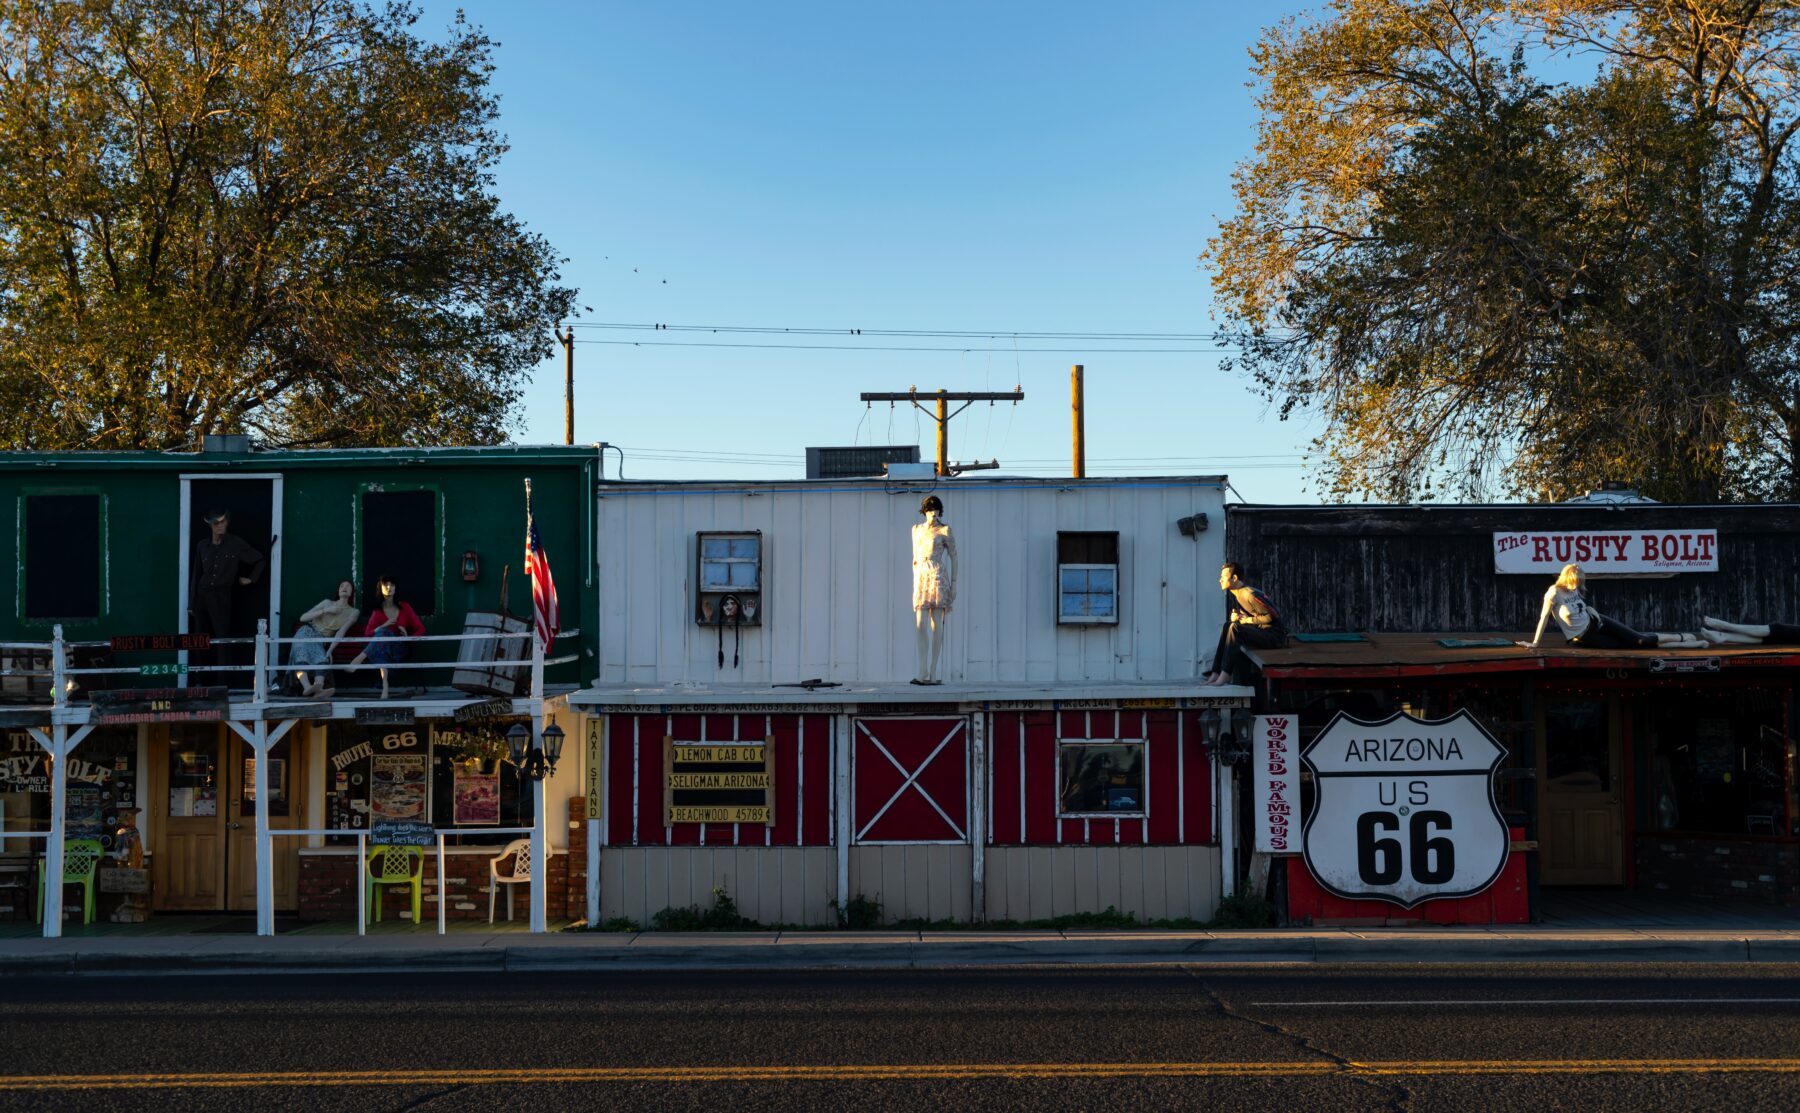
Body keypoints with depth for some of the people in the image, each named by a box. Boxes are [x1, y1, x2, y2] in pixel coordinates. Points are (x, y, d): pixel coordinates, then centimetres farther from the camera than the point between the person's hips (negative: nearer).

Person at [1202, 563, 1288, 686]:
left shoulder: (1250, 595, -19)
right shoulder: (1235, 594, 11)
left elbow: (1273, 616, -20)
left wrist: (1249, 620, -12)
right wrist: (1236, 617, -4)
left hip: (1275, 635, -10)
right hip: (1260, 633, 10)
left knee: (1234, 628, -26)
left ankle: (1225, 675, -28)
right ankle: (1216, 673, -10)